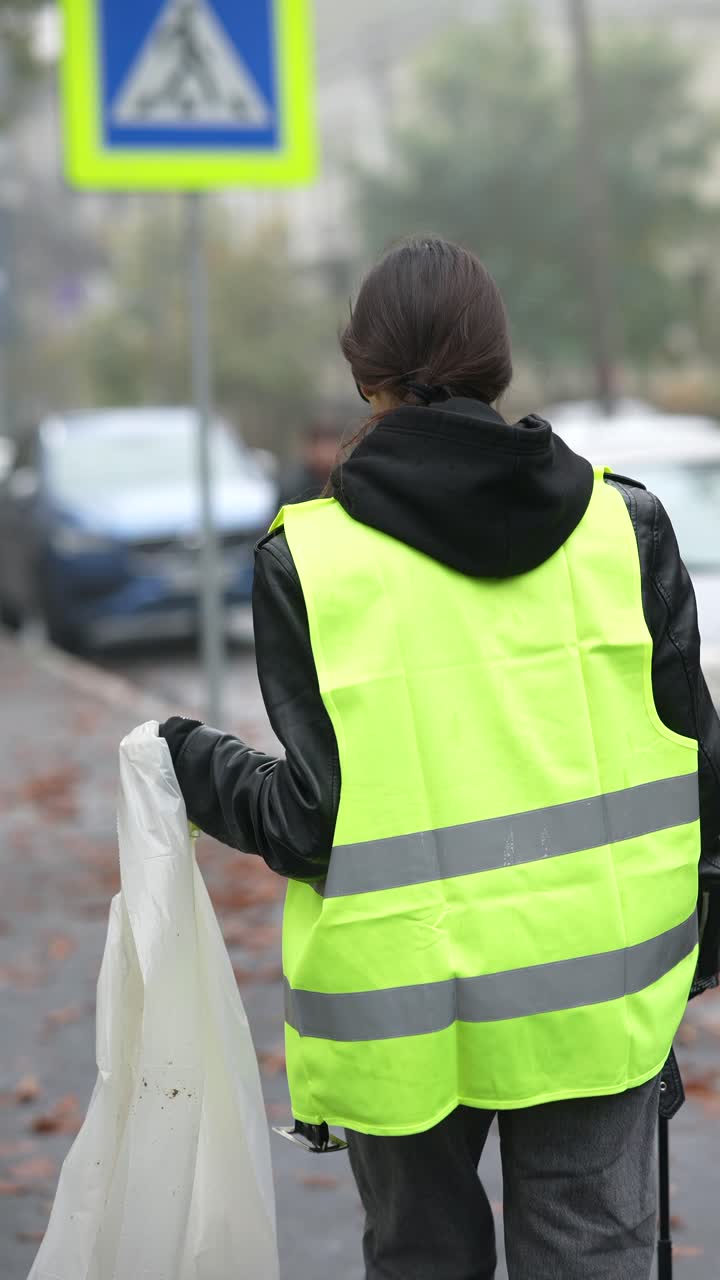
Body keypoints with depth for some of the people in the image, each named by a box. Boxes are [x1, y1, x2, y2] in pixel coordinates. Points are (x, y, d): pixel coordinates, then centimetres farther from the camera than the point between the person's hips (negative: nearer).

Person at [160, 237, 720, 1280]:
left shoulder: (309, 560, -12)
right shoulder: (622, 523, -4)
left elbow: (315, 820, -13)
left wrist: (199, 767, 6)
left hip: (406, 1005, -1)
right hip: (595, 989, 2)